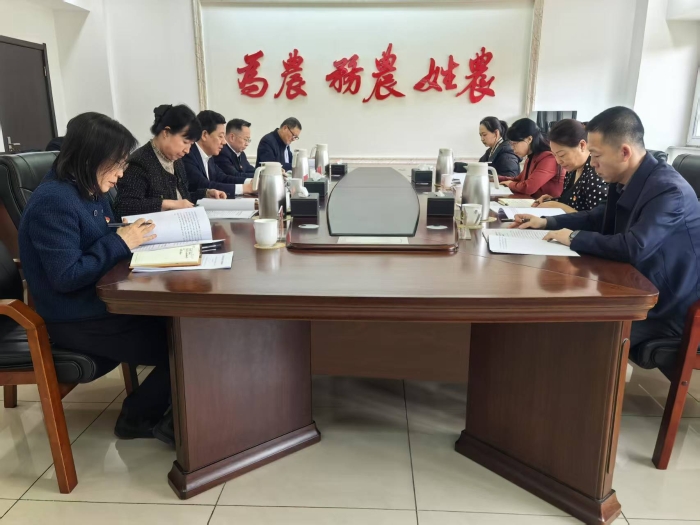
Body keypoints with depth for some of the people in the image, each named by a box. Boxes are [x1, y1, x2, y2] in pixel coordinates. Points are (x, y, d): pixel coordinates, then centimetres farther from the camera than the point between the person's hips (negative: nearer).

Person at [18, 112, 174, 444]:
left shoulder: (90, 191, 8)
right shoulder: (53, 202, -21)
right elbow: (66, 277, -26)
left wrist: (135, 232, -5)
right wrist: (121, 242, -21)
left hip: (102, 301, 9)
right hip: (78, 322, -9)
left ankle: (146, 411, 14)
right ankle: (138, 417, 13)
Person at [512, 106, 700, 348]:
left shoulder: (669, 190, -26)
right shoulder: (624, 182, 1)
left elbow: (634, 248, -37)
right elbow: (597, 218, 18)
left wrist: (575, 238, -23)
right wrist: (546, 222, 8)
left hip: (663, 309, -8)